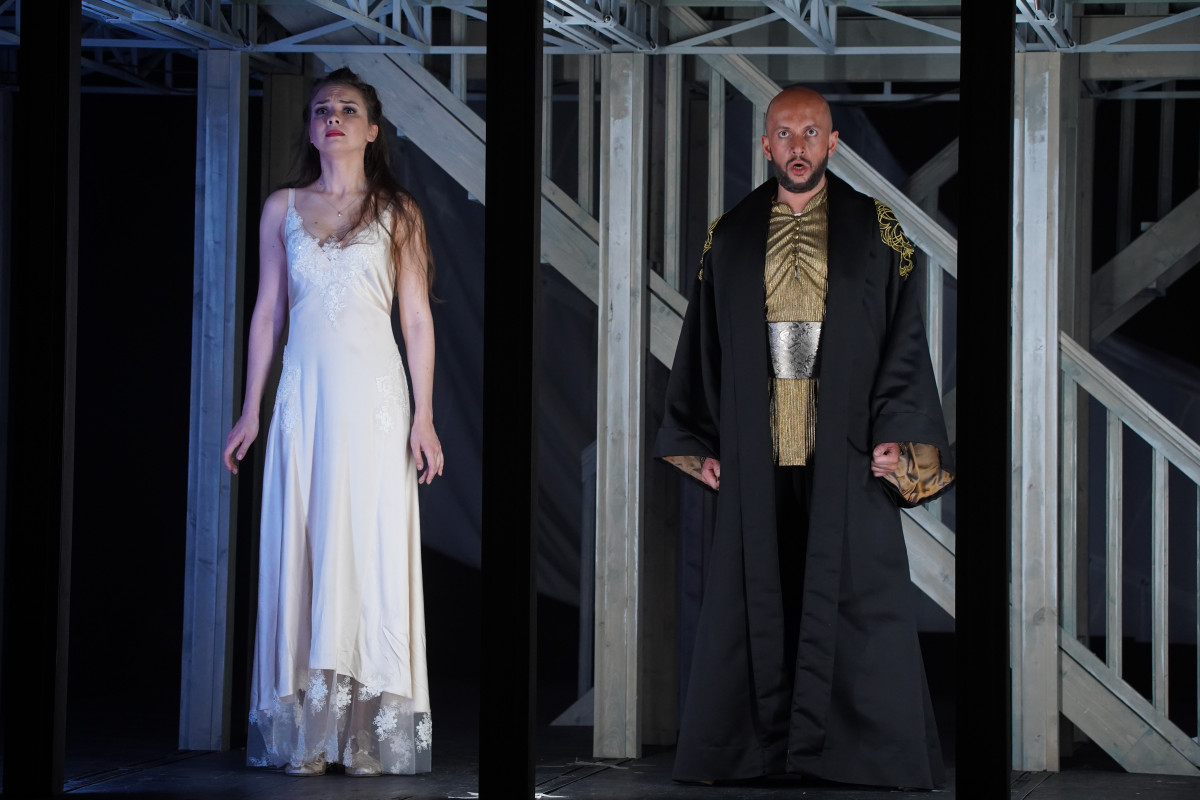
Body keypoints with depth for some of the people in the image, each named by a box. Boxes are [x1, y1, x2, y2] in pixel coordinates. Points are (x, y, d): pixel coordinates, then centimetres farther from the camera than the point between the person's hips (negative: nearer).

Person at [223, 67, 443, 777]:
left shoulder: (396, 212, 5)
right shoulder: (283, 208, 11)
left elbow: (417, 319, 3)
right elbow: (268, 311, 13)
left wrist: (424, 418, -3)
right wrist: (252, 410, 9)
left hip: (373, 396, -2)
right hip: (303, 391, 2)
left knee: (372, 548, -5)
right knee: (302, 547, -1)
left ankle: (371, 733, -1)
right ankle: (306, 734, 2)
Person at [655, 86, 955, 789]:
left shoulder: (873, 231, 3)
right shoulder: (732, 237, 8)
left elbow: (904, 338, 1)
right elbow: (703, 343, 11)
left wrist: (898, 437, -7)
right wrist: (698, 442, 7)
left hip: (846, 457, -2)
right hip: (755, 459, 2)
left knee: (855, 599, -1)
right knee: (756, 600, 4)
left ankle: (867, 745, 4)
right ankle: (759, 738, 10)